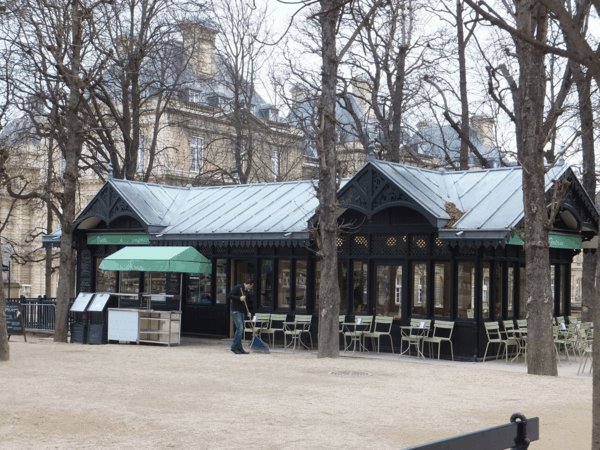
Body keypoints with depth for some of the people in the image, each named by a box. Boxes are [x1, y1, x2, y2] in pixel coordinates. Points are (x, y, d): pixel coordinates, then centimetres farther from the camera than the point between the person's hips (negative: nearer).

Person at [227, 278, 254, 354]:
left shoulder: (247, 292, 15)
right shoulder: (238, 288, -9)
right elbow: (229, 296, -16)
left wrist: (247, 313, 8)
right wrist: (239, 298, -22)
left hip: (241, 312, 8)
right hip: (235, 311, -8)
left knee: (240, 330, 8)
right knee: (240, 328, -14)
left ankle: (239, 349, 12)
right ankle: (234, 347, -8)